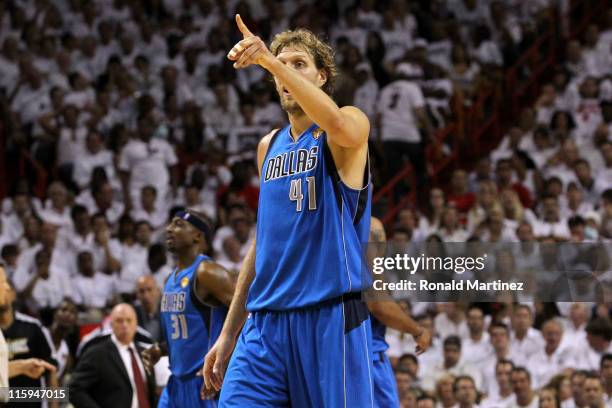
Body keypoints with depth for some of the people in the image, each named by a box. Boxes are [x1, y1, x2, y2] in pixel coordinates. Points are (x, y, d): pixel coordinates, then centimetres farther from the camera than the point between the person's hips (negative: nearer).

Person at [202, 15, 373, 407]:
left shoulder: (352, 123, 0)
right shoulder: (269, 146, 18)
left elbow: (338, 125, -28)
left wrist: (270, 60, -33)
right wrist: (228, 334, 19)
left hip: (331, 316, -5)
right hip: (266, 321, 5)